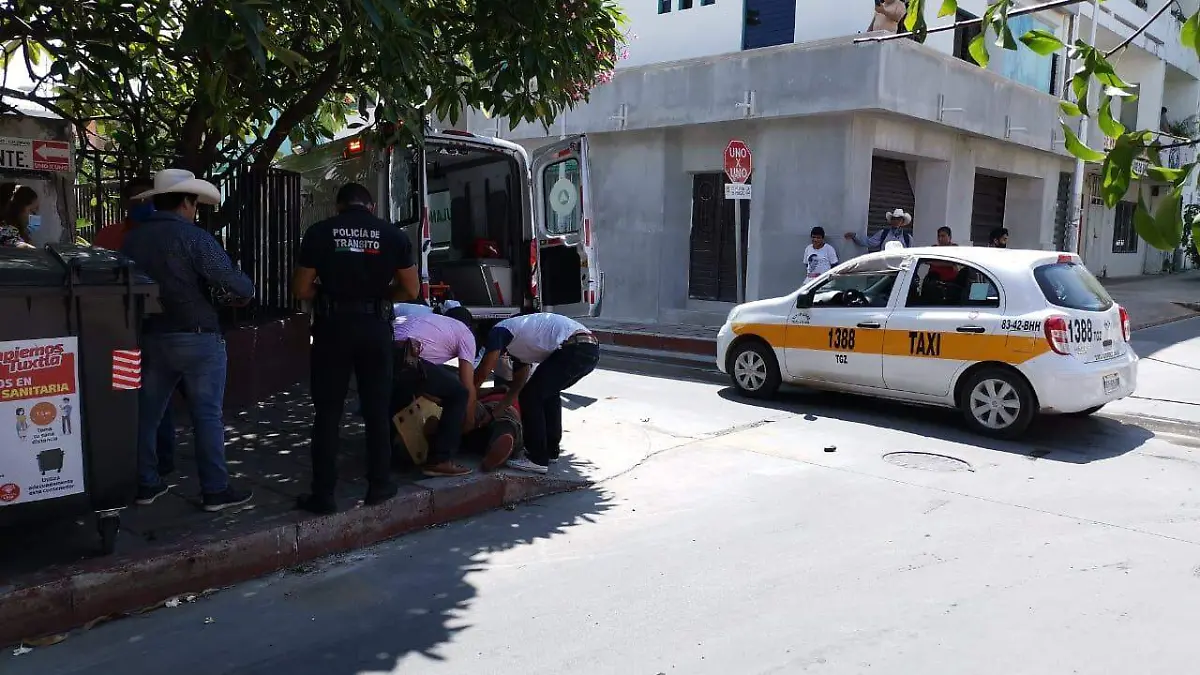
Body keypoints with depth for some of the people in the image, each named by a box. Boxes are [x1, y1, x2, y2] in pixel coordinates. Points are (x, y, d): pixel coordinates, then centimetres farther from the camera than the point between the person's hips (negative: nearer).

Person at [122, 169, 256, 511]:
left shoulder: (131, 239, 4)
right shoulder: (194, 238, -13)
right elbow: (237, 286, -19)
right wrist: (245, 292, 2)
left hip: (149, 337, 6)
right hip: (197, 338, -5)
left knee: (147, 413, 15)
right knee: (207, 415, 1)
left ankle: (145, 484, 24)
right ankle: (215, 490, 6)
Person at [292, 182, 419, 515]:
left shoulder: (319, 232, -1)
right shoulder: (393, 234, 1)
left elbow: (301, 289, -2)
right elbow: (410, 290, 2)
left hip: (333, 326, -1)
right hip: (376, 327, 1)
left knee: (328, 413, 6)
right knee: (377, 411, 12)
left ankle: (323, 494, 8)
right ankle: (379, 485, 18)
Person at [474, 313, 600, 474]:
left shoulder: (498, 331, 9)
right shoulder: (517, 346, 34)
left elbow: (483, 371, 4)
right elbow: (517, 387, 36)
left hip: (574, 349, -10)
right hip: (592, 349, 10)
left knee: (530, 397, 2)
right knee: (548, 393, 28)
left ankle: (537, 460, 5)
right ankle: (550, 451, 33)